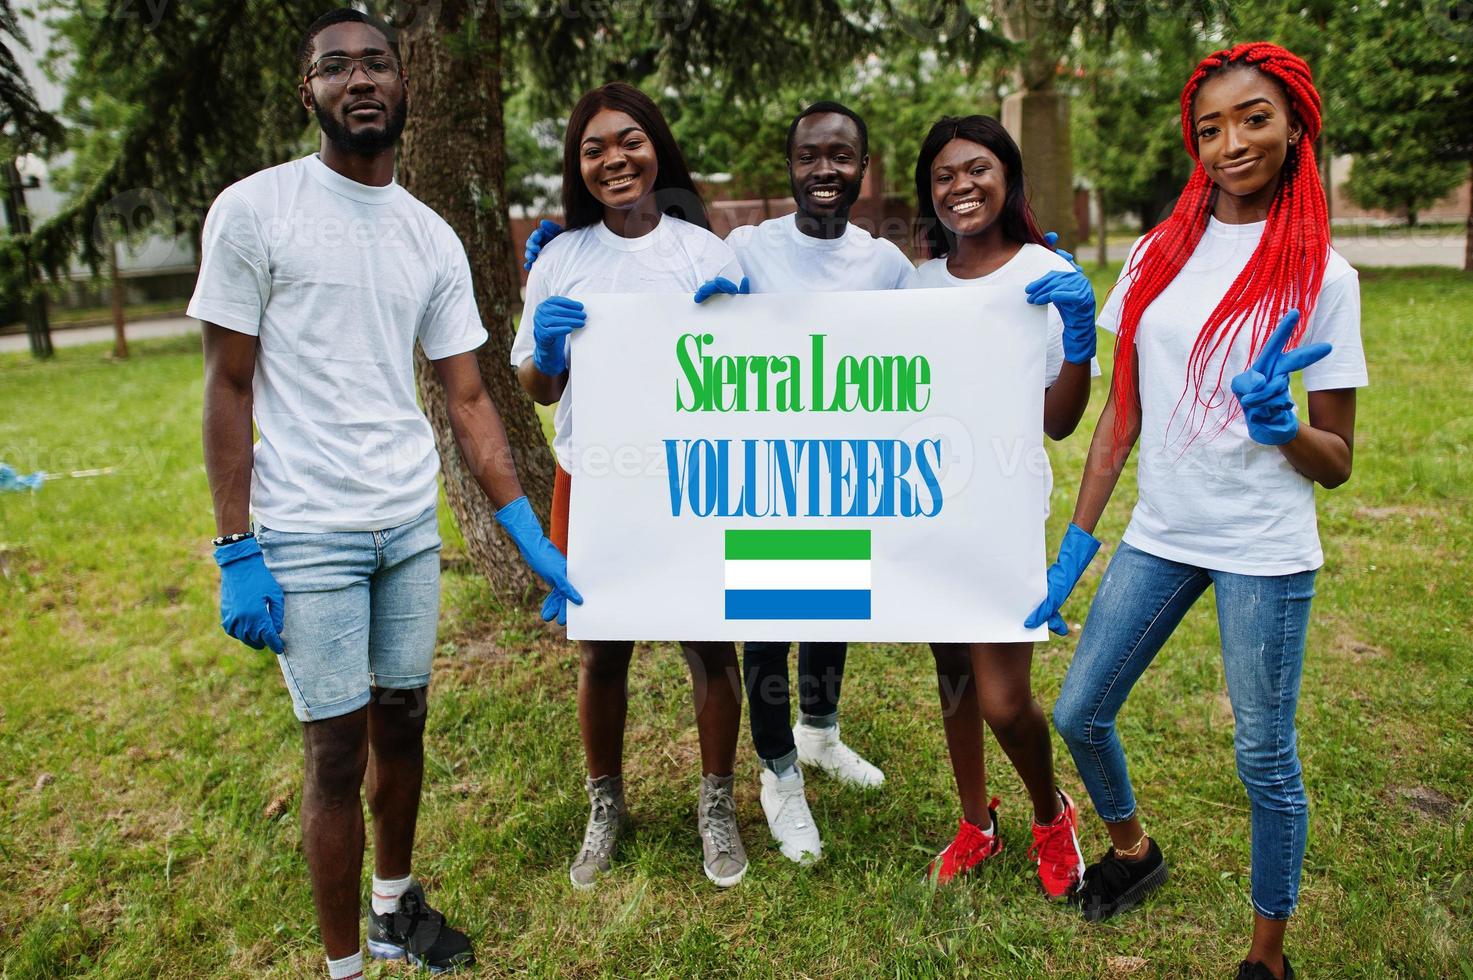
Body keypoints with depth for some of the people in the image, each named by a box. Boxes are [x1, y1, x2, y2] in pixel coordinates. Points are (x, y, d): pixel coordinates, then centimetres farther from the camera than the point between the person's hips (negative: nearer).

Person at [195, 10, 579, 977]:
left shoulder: (434, 238, 6)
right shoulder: (253, 210, -5)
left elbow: (469, 399, 5)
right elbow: (228, 389, -5)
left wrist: (533, 540, -1)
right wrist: (237, 552, -10)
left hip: (413, 526, 4)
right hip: (307, 534, -4)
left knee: (403, 722, 15)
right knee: (339, 755, 3)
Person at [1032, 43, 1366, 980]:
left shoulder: (1321, 274, -5)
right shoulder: (1160, 254, 4)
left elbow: (1337, 462, -3)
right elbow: (1122, 413, 7)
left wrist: (1279, 425, -24)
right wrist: (1078, 540, 4)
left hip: (1265, 551, -4)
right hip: (1159, 534, 4)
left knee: (1266, 757, 6)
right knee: (1079, 714, 10)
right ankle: (1133, 849, 40)